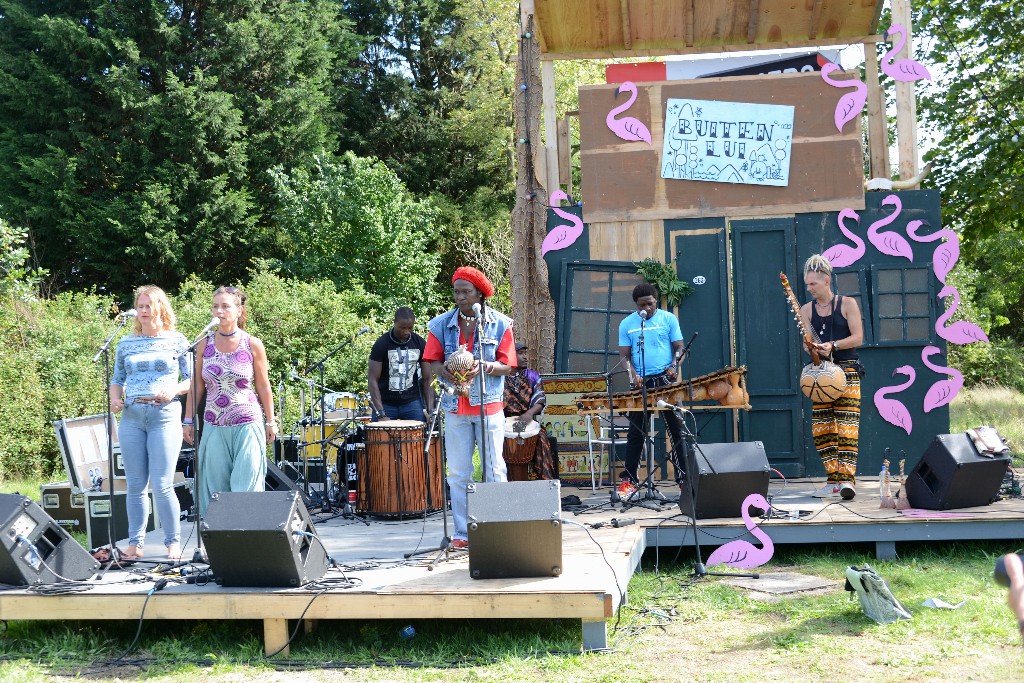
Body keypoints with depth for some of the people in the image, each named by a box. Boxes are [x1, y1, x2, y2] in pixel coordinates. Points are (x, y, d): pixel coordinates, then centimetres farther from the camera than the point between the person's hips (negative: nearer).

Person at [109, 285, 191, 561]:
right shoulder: (126, 343, 14)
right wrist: (114, 399, 1)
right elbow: (117, 379, 20)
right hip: (131, 417, 4)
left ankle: (173, 542, 5)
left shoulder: (177, 341, 5)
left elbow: (192, 379, 5)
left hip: (164, 416, -4)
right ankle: (135, 543, 13)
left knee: (162, 485, -7)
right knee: (135, 485, 5)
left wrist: (174, 390, -13)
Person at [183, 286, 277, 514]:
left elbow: (263, 386, 4)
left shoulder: (253, 345, -3)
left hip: (248, 424, -3)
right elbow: (197, 386, 8)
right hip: (214, 426, 3)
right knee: (216, 485, 6)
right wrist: (188, 420, 7)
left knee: (246, 487, -4)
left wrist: (271, 421, 6)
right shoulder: (204, 345, 3)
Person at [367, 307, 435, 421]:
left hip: (412, 402, 2)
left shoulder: (420, 344, 1)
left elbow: (427, 379, 4)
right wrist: (381, 414, -18)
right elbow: (373, 379, -10)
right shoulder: (381, 344, -8)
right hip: (385, 404, -2)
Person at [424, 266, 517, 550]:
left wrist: (484, 367, -21)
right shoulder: (442, 324, 3)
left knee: (494, 470, 1)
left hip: (489, 406, -1)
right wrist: (447, 374, -18)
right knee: (458, 473, 3)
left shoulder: (500, 324, -1)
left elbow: (506, 366, -2)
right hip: (456, 407, 2)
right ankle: (461, 533, 10)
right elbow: (432, 362, 3)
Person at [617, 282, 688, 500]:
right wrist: (633, 374, -13)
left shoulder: (668, 319, 5)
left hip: (666, 382, -1)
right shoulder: (627, 324, 6)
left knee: (676, 431, 1)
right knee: (636, 433, 3)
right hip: (641, 383, 1)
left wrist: (674, 365, -15)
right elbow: (624, 356, 6)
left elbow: (679, 347, 5)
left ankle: (684, 478, 5)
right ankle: (629, 480, 7)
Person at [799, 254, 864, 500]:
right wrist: (814, 349, -19)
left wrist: (833, 345, -18)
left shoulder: (847, 304, 0)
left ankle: (847, 479, -16)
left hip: (846, 370, -4)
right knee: (821, 429, 1)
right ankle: (833, 480, 7)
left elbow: (858, 337, -4)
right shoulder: (806, 309, 10)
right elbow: (807, 342, 4)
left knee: (846, 426, -12)